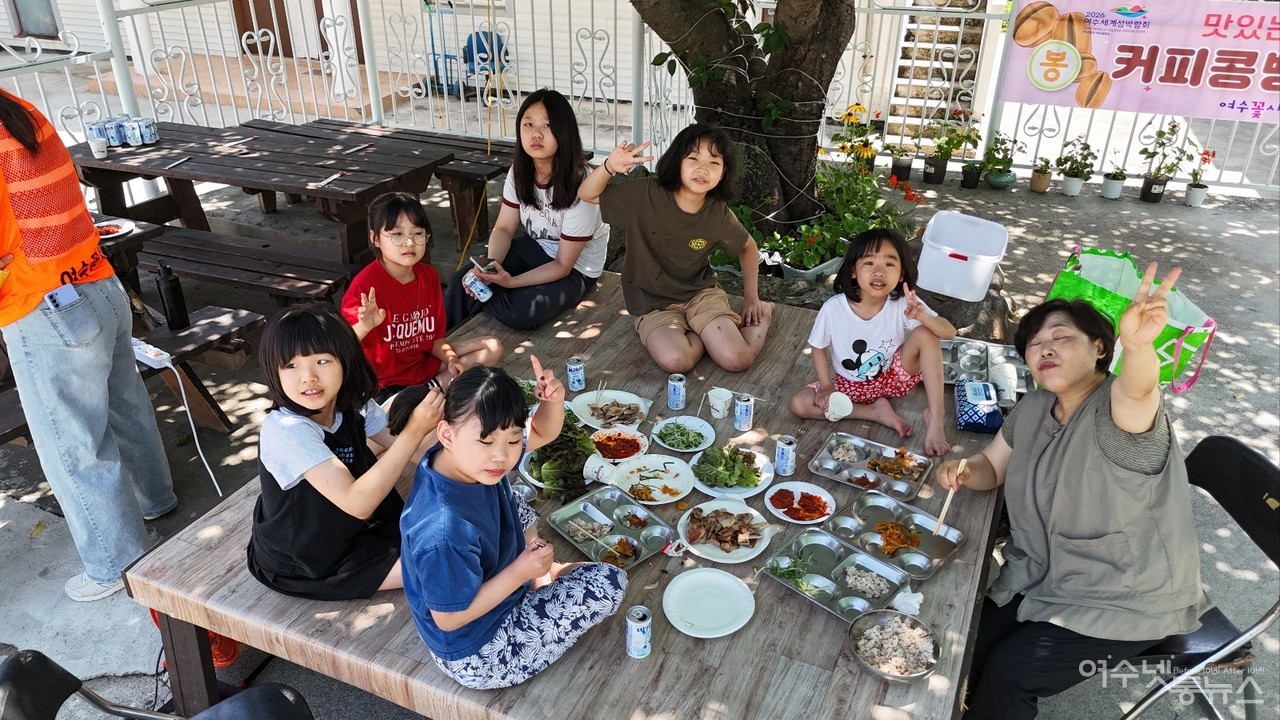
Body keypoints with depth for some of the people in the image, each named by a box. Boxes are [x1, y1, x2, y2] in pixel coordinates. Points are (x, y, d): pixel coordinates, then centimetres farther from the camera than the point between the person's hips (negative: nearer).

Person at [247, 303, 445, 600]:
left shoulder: (353, 405, -10)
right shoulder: (286, 429, -32)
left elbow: (407, 452, -8)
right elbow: (358, 503, -37)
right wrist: (415, 430, -39)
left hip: (346, 529, 7)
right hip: (299, 567, -7)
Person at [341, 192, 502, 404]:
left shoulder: (429, 276, 1)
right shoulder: (366, 284, -20)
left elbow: (434, 336, 7)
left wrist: (451, 358, -12)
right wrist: (364, 327, -46)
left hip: (424, 361, 8)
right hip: (386, 383, -8)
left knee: (493, 347, 7)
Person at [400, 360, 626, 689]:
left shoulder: (471, 457, -17)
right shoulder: (445, 534, -40)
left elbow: (542, 433, -2)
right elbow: (449, 620, -27)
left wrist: (553, 400, -23)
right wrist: (520, 573, -27)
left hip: (478, 583, 8)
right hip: (479, 659, -8)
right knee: (609, 582, -6)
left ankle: (543, 573, 25)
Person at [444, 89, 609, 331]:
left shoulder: (580, 186, -29)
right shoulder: (520, 171, -10)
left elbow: (562, 266, -22)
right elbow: (504, 228, -2)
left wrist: (511, 281, -34)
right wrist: (491, 265, -24)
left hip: (575, 268, -5)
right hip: (534, 247, 5)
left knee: (518, 313, -28)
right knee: (465, 277, -16)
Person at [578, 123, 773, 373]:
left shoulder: (718, 214, -10)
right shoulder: (646, 194, -17)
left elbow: (748, 247, 11)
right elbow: (587, 194, -10)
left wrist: (751, 297, 7)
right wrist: (609, 167, -30)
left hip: (700, 293, 1)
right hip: (652, 303, -1)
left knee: (736, 360, -21)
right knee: (676, 360, -31)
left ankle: (760, 316, 11)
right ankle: (706, 332, 1)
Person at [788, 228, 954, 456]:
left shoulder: (904, 304, -21)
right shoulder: (833, 308, -23)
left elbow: (950, 333, -22)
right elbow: (819, 347, -6)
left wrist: (923, 317, -41)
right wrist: (827, 386, -16)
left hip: (894, 377, 0)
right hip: (851, 384, 0)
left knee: (925, 333, -26)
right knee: (799, 404, -22)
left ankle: (935, 416, -17)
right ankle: (877, 412, -12)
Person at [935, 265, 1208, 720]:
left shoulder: (1114, 410, -24)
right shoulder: (1035, 408, -2)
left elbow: (1136, 391, -49)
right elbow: (991, 467, 10)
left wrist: (1138, 345, -72)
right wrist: (963, 471, -14)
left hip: (1128, 600, -6)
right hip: (1043, 576, 6)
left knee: (1010, 669, -16)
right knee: (969, 653, -5)